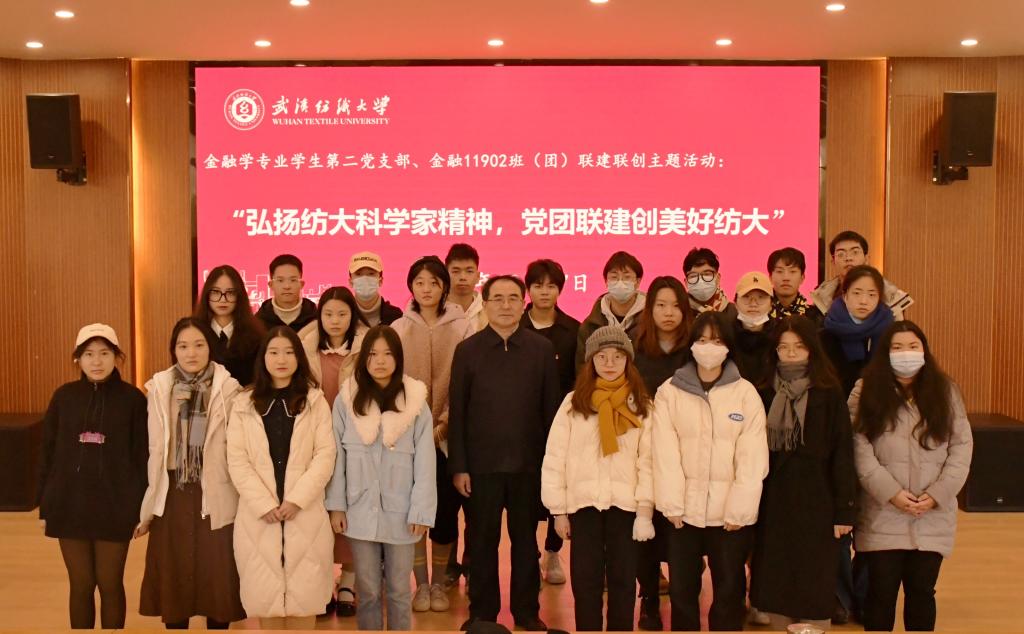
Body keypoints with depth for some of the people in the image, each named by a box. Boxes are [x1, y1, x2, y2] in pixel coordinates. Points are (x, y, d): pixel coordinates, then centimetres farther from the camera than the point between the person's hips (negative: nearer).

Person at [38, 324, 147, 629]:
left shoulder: (132, 398, -4)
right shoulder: (64, 396, 2)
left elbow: (143, 455, -3)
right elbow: (47, 453, 6)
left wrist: (143, 508, -4)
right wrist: (45, 506, 4)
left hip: (115, 507, -2)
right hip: (69, 505, 2)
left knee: (110, 585, 6)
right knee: (81, 586, 9)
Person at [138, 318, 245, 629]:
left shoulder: (228, 388, -5)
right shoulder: (159, 388, 1)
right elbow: (155, 449, 2)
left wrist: (246, 501, -5)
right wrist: (148, 507, 4)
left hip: (215, 497, -2)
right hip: (173, 497, 2)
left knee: (217, 578, 5)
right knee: (172, 578, 10)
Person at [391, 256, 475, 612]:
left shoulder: (462, 328, -1)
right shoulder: (398, 329, 3)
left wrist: (442, 424, -10)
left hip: (448, 434, -1)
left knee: (446, 509, 2)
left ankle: (439, 583, 19)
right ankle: (421, 584, 15)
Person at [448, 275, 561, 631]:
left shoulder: (542, 349, 2)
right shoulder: (467, 350, 1)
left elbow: (551, 408, 2)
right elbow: (457, 412, -1)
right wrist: (458, 466, -5)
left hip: (529, 464, 1)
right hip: (482, 464, 0)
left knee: (526, 540, 11)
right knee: (481, 541, 8)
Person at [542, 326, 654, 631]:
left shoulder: (641, 406, 3)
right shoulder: (573, 403, 1)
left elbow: (648, 460, -1)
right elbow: (554, 458, 1)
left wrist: (645, 510, -8)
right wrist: (558, 510, -2)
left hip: (625, 503, 0)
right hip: (583, 502, 0)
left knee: (623, 579, 9)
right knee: (586, 580, 7)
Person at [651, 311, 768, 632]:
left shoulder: (746, 392, -1)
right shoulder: (669, 392, 1)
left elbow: (753, 456, -5)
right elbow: (665, 452, -5)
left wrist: (739, 509, -11)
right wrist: (672, 505, -11)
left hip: (731, 513, -1)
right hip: (684, 510, 1)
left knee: (729, 592, 8)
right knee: (681, 590, 10)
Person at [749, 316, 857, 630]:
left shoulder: (829, 394, -3)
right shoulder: (766, 393, 6)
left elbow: (842, 453, -4)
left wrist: (845, 510, -7)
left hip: (816, 501, -3)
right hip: (774, 502, 3)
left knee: (815, 590, 2)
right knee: (775, 587, 8)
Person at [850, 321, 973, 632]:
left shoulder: (945, 391, 6)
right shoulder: (866, 391, 0)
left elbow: (961, 446, 2)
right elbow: (860, 449, -7)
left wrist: (937, 494, -9)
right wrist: (891, 493, -15)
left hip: (933, 518, 2)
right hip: (883, 517, -2)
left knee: (922, 591, 10)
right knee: (881, 592, 4)